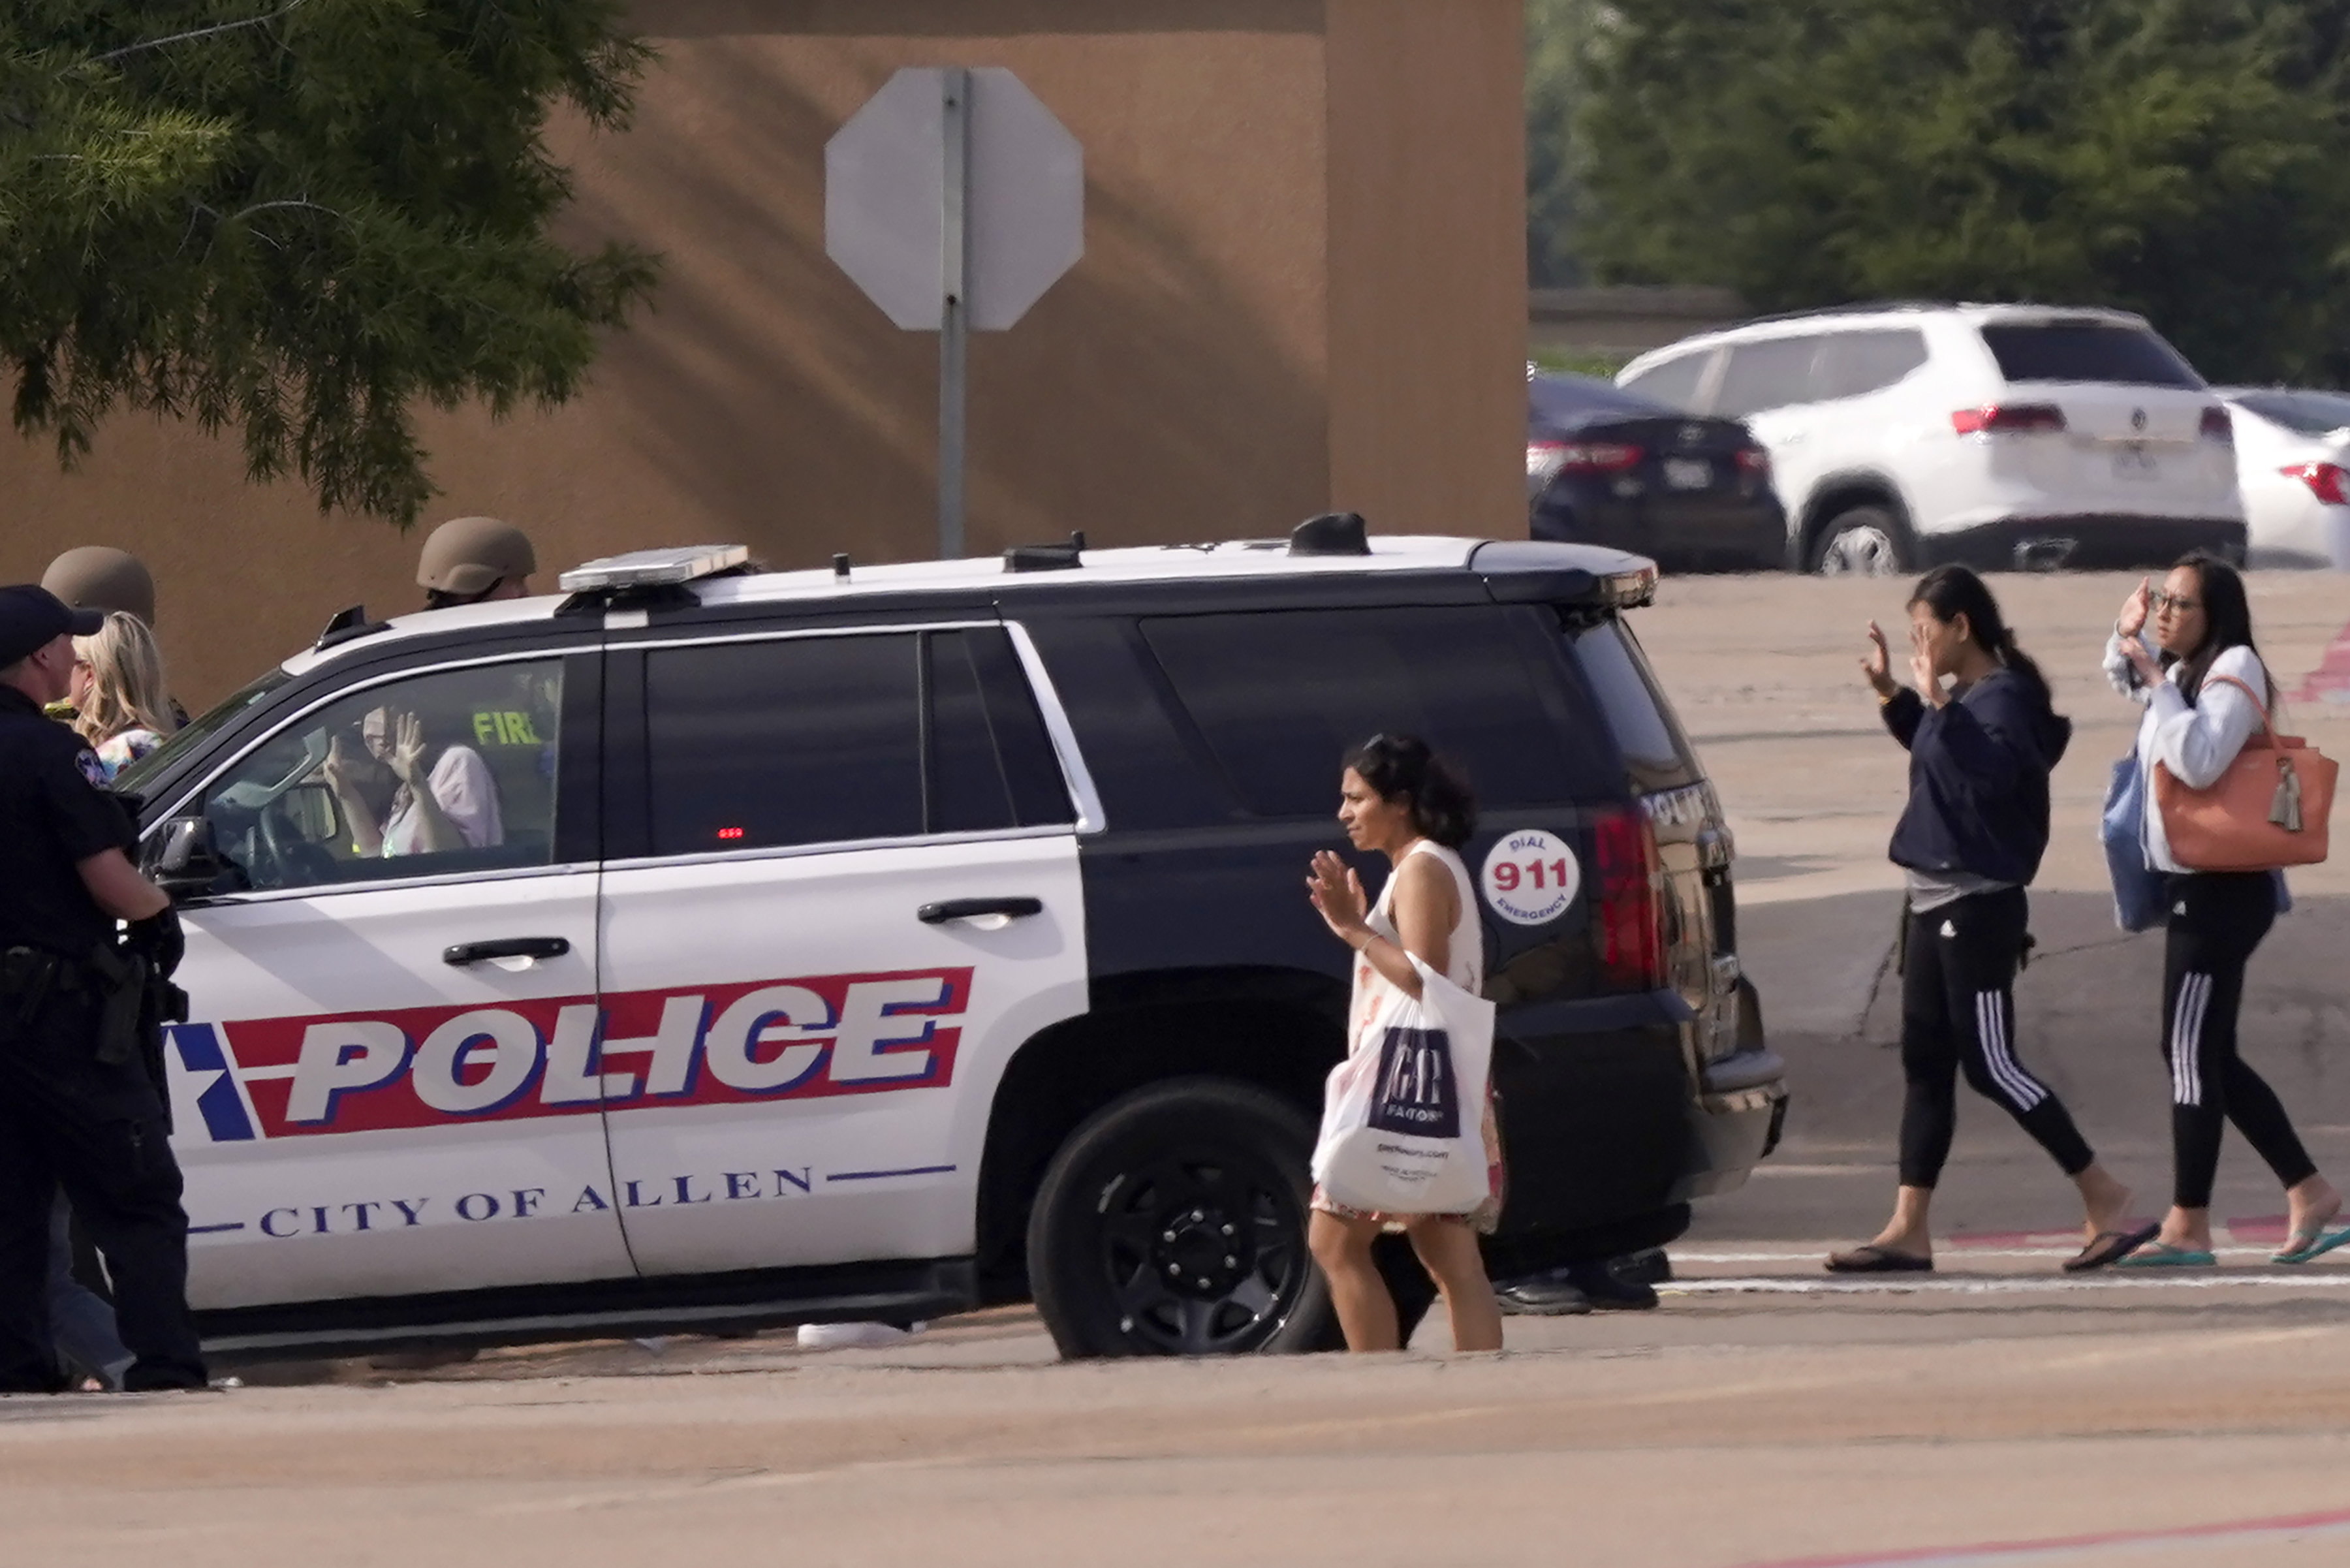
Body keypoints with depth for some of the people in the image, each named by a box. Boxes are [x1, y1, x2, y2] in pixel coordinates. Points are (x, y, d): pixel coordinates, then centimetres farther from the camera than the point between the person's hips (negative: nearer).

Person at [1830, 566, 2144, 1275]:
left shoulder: (2003, 698, -15)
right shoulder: (1962, 697, 12)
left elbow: (1991, 770, -32)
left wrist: (1936, 699, -31)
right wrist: (1891, 693, 21)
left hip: (1978, 909, -10)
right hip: (1934, 905, 10)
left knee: (1990, 1065, -8)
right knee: (1925, 1064, 9)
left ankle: (2103, 1196, -1)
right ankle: (1909, 1229, 11)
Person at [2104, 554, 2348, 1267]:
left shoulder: (2234, 671, -12)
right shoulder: (2183, 673, 15)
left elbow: (2199, 761, -28)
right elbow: (2123, 678, 38)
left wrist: (2158, 682, -21)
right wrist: (2127, 636, 17)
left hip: (2222, 887, -10)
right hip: (2196, 887, 10)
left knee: (2191, 1052, -8)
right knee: (2209, 1058, 12)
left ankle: (2188, 1227, -6)